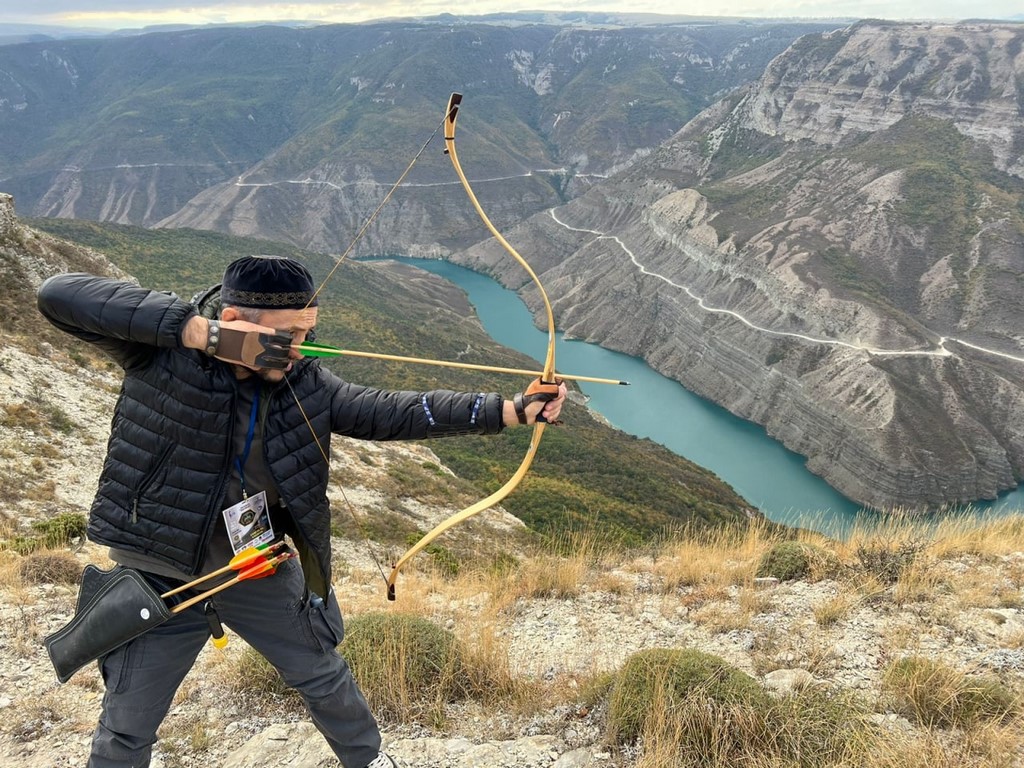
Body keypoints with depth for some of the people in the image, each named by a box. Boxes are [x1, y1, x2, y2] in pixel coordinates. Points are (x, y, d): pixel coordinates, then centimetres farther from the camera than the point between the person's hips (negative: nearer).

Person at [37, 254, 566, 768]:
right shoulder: (161, 352, -22)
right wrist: (202, 330, -40)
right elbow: (58, 295, -33)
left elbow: (398, 412, -17)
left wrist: (515, 409, -24)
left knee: (326, 678, 20)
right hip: (160, 579, -3)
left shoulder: (305, 386, -13)